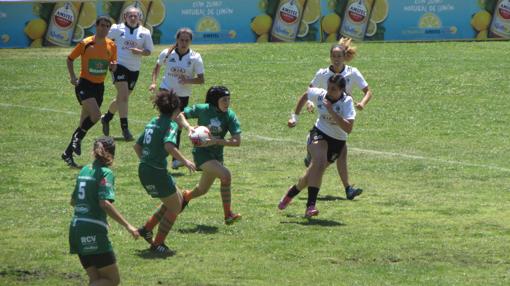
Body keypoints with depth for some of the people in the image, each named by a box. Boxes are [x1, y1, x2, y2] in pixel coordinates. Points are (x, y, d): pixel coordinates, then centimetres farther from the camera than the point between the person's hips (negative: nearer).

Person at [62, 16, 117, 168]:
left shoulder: (111, 46, 4)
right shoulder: (86, 43, -9)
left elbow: (113, 68, 13)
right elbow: (70, 59, 2)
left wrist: (113, 66, -11)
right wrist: (73, 77, -9)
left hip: (99, 86, 5)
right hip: (85, 84, -5)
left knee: (85, 121, 7)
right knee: (96, 115, -25)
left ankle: (68, 154, 18)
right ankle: (77, 138, 0)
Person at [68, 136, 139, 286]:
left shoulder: (85, 170, 14)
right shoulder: (106, 173, -8)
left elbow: (73, 201, 23)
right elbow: (105, 203, -21)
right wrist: (127, 225, -20)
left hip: (75, 229, 7)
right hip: (94, 231, -7)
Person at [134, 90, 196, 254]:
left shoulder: (153, 122, 15)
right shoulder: (171, 124, -10)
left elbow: (137, 146, 19)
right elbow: (169, 146, -28)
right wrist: (185, 161, -22)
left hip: (143, 171, 9)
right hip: (157, 172, -9)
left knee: (177, 200, 22)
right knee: (175, 207, 8)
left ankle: (147, 228, 21)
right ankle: (158, 244, 10)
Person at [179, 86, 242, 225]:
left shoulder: (230, 116, -8)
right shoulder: (202, 109, -14)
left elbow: (237, 141, -12)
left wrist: (216, 141, -22)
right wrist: (189, 128, -21)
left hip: (217, 155, 5)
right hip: (201, 152, -5)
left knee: (202, 190, 19)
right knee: (225, 175, -27)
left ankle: (186, 196, 54)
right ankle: (228, 215, -20)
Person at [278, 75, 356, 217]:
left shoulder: (347, 102, -22)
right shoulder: (319, 94, -12)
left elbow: (348, 128, -34)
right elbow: (305, 95, 13)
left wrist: (331, 111, -38)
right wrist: (295, 117, 13)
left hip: (337, 142, 0)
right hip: (319, 134, 0)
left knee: (313, 173, 8)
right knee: (319, 162, -31)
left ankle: (291, 193, 39)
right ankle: (311, 205, -36)